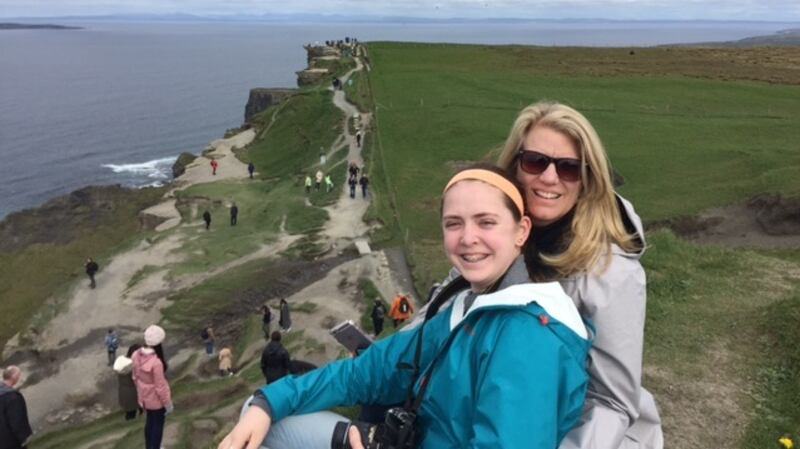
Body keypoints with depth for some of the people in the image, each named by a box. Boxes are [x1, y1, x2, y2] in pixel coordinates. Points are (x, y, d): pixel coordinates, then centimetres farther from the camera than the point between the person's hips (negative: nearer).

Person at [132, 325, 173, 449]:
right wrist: (168, 404, -11)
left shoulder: (136, 355, -14)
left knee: (149, 423, 27)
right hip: (156, 399, -7)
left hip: (144, 397, 7)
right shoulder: (156, 362, -35)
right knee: (157, 425, 14)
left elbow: (135, 377, 2)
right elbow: (160, 387, -25)